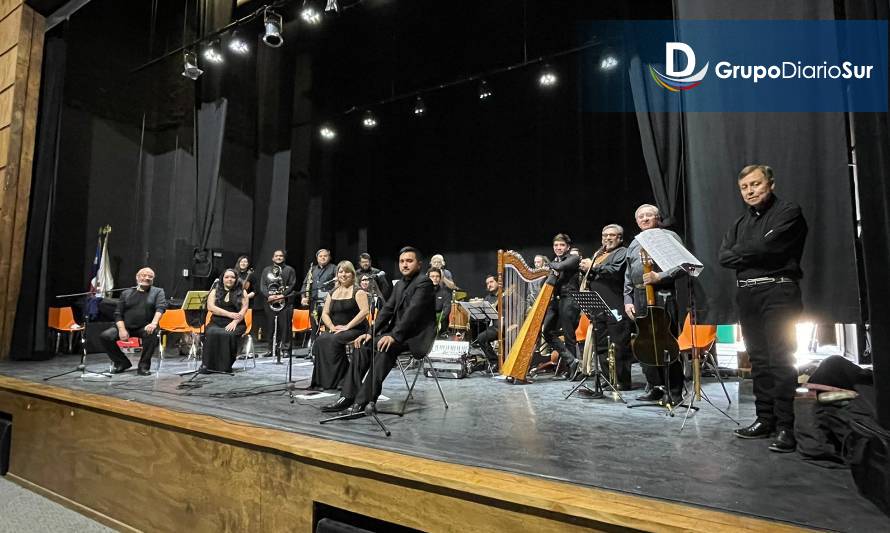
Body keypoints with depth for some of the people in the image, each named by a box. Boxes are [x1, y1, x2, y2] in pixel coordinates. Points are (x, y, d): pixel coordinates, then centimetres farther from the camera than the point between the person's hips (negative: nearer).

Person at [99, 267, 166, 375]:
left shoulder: (158, 292, 9)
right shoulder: (126, 293, 16)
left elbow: (161, 307, -9)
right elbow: (118, 314, 9)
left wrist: (154, 323, -28)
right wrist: (122, 329, -10)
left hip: (144, 328, -3)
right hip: (126, 327, 3)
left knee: (152, 333, -35)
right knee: (105, 336, -19)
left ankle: (144, 366, -18)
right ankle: (122, 362, 3)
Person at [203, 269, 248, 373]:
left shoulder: (242, 292, 11)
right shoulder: (215, 291, 15)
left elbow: (244, 309, -1)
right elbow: (210, 307, 0)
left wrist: (234, 322, -18)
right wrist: (229, 314, -12)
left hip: (236, 324, -2)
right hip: (216, 323, 2)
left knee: (228, 334, -34)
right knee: (210, 333, -31)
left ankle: (226, 365, -24)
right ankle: (207, 365, -26)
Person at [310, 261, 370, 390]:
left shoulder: (358, 292, -3)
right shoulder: (332, 293, 15)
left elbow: (364, 311, -16)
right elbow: (325, 314, 11)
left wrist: (347, 327, -19)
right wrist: (332, 327, -8)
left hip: (355, 329, -5)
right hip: (335, 330, 5)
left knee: (333, 340, -31)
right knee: (320, 340, -24)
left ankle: (337, 378, -19)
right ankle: (321, 380, -19)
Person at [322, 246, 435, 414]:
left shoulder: (424, 282, -9)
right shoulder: (399, 284, 17)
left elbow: (413, 311, -21)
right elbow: (387, 310, 11)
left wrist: (394, 335, -29)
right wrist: (371, 332, -3)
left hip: (416, 336, -8)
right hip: (397, 332, 8)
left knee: (383, 347, -32)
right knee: (363, 345, -10)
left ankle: (365, 399, -28)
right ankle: (348, 396, -13)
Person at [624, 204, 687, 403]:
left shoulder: (669, 236, 4)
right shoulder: (634, 244, 21)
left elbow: (681, 266, -6)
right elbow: (628, 277, 20)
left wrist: (660, 277, -18)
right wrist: (628, 300, 11)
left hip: (663, 295, -6)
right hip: (639, 298, 6)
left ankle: (675, 392, 5)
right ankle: (654, 388, 18)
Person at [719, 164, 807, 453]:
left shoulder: (789, 212, 0)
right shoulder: (740, 223, 19)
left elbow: (767, 247, -15)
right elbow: (724, 257, 7)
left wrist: (740, 252, 2)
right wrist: (754, 254, -7)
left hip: (778, 291, -6)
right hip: (747, 294, 6)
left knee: (781, 360, -8)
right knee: (758, 359, 9)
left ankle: (785, 427, -3)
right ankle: (765, 419, 17)